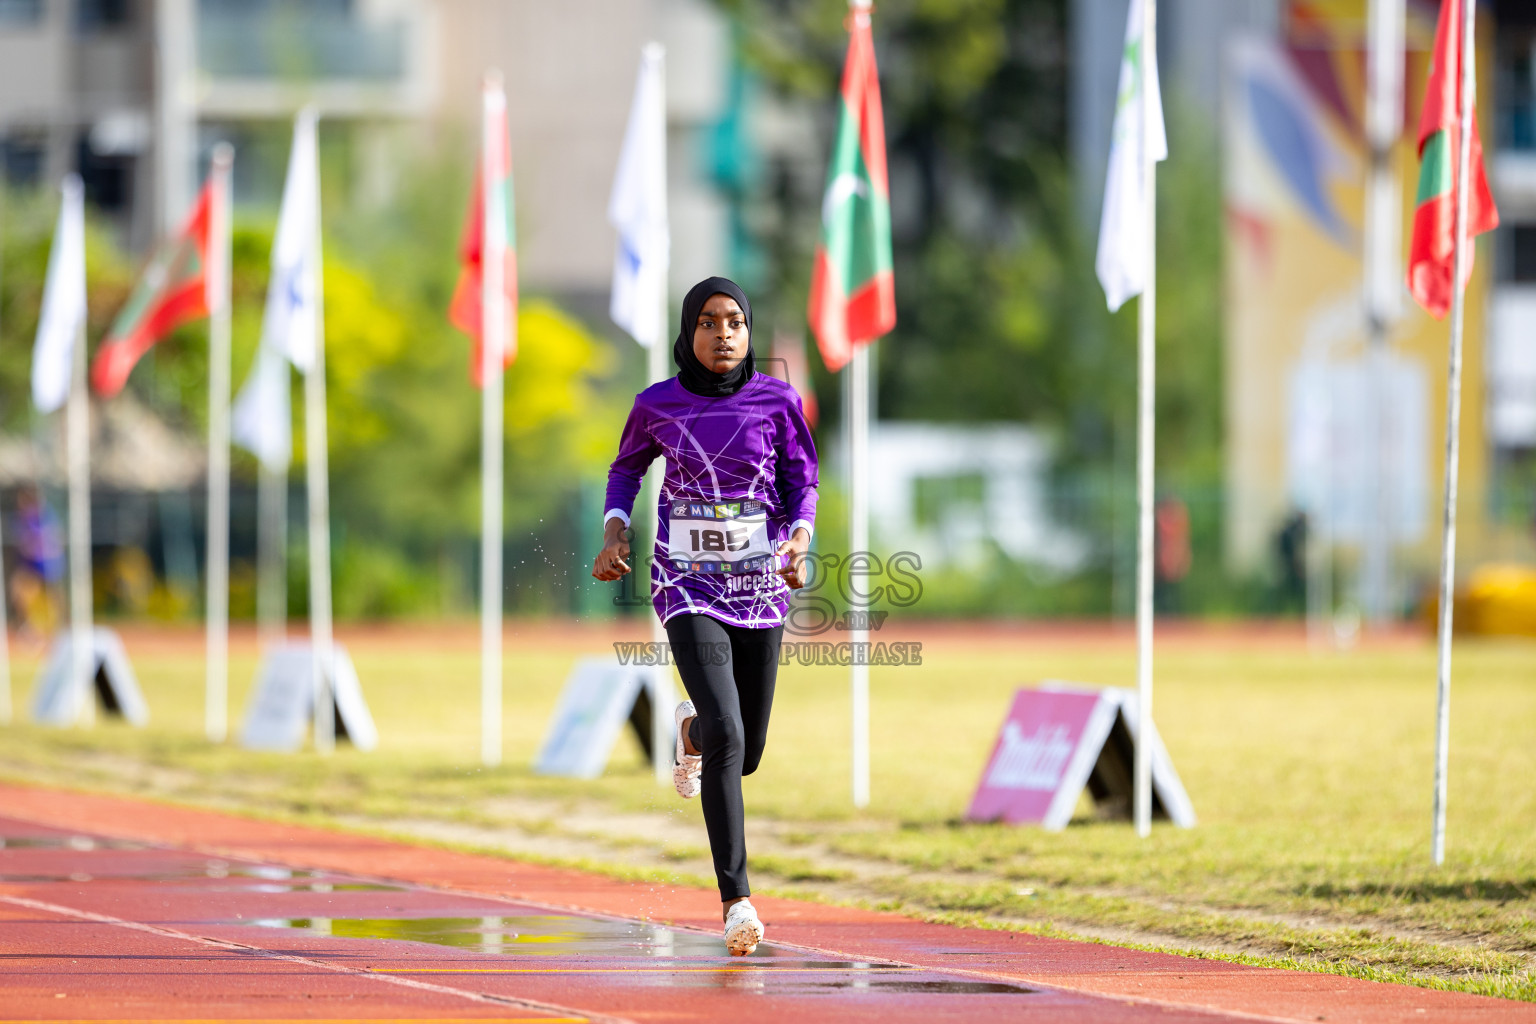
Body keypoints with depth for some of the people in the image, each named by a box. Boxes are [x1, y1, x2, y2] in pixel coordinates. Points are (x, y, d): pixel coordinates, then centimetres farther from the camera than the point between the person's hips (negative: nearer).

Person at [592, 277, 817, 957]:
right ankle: (735, 901, -17)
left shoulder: (778, 402, -1)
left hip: (760, 587, 2)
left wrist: (798, 542, -15)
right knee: (727, 736, -20)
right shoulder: (658, 405, -1)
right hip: (688, 586, -2)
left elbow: (802, 484, 5)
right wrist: (614, 533, 1)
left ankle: (692, 728, 49)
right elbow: (627, 468, 16)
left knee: (746, 753, 9)